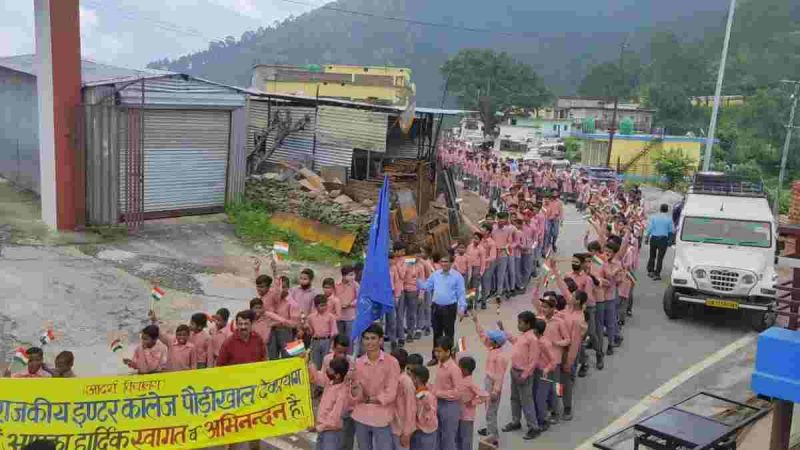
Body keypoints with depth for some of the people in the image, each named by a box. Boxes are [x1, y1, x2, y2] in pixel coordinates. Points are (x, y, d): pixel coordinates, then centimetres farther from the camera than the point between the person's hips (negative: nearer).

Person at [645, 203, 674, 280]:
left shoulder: (654, 217, -1)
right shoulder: (669, 219, -4)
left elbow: (649, 228, -1)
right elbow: (672, 231, 0)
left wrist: (646, 238, 7)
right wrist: (670, 240, 13)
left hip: (653, 239, 2)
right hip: (663, 239, -2)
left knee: (652, 256, 16)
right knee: (660, 257, 1)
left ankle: (650, 271, 21)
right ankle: (657, 274, 1)